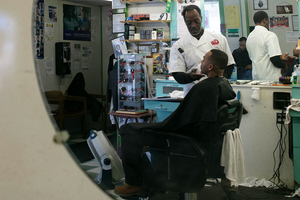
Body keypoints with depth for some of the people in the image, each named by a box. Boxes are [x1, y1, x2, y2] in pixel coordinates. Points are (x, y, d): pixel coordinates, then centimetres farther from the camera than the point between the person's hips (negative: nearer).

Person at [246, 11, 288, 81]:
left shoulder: (250, 36, 10)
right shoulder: (270, 35, -15)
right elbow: (275, 60, -22)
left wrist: (280, 57, 23)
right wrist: (284, 66, 1)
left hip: (256, 77, 7)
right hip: (271, 78, -7)